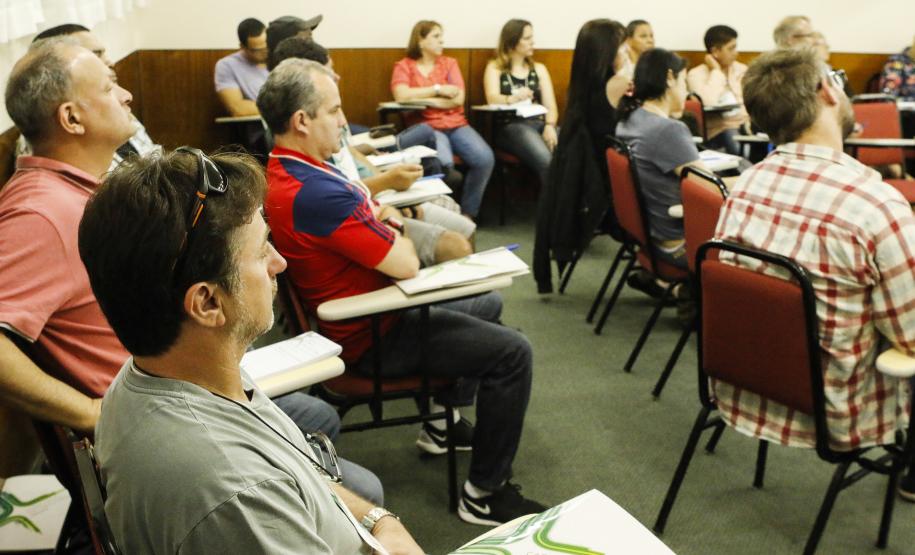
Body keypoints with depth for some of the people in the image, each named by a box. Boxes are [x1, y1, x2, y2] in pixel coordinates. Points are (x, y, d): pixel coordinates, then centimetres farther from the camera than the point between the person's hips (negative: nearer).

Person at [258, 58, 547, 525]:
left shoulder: (283, 172, 1)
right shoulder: (314, 194, -32)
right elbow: (406, 265, -27)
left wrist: (378, 217, -4)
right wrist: (397, 234, -5)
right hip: (372, 338, -11)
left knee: (488, 303, 25)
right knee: (512, 352, -14)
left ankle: (443, 423, 35)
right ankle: (484, 493, -2)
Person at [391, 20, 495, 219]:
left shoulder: (449, 63, 15)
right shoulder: (404, 66, 6)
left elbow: (458, 98, 1)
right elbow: (401, 95, -14)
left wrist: (424, 99, -7)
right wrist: (438, 89, -7)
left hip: (456, 124, 4)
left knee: (485, 159, -22)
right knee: (444, 163, -34)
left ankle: (468, 212, -5)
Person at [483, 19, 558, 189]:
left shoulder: (539, 69, 21)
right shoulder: (495, 67, 12)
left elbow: (551, 106, 9)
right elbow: (492, 99, -8)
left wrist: (549, 126, -14)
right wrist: (512, 98, -31)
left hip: (538, 123, 4)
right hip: (510, 125, -3)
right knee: (547, 162, -33)